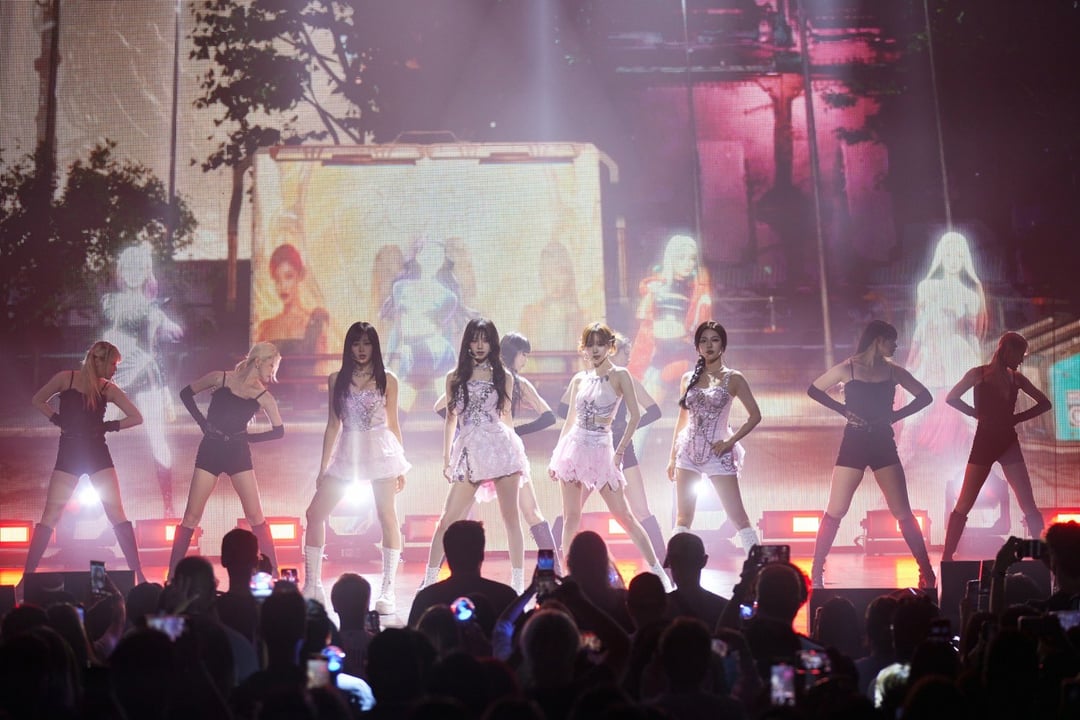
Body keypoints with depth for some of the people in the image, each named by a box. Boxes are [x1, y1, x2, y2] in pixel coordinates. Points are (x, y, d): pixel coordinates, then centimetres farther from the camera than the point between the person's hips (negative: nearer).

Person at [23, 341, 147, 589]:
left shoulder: (108, 389, 2)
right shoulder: (66, 378, -3)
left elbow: (136, 417, 6)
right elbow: (37, 400, 10)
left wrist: (110, 426, -3)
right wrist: (57, 419, -2)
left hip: (97, 453, 1)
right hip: (69, 453, -1)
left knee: (116, 513, -5)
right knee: (50, 516, -2)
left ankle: (138, 573, -4)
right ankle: (27, 575, 4)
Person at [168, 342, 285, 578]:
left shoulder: (264, 397, -1)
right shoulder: (221, 378, -5)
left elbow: (279, 431, 6)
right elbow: (186, 394, 7)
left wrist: (248, 437, 1)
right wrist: (202, 422, -1)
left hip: (238, 454, 1)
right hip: (210, 451, -1)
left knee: (256, 516, -3)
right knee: (191, 516, -1)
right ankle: (172, 575, 6)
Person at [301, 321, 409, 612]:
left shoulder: (387, 380, 4)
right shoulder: (337, 380, 9)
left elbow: (393, 424, 6)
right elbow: (333, 424, 12)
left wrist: (400, 466, 4)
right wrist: (323, 466, 9)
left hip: (381, 450, -3)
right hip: (347, 452, 3)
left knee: (387, 517, -6)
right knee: (315, 514, -2)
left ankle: (387, 590, 0)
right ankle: (312, 586, 9)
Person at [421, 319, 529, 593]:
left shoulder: (504, 377, 9)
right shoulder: (455, 377, 10)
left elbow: (506, 416, 14)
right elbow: (451, 418, 12)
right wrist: (446, 459, 9)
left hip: (501, 446, 0)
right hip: (470, 450, 0)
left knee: (511, 516, 1)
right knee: (448, 519, -2)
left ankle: (518, 583, 7)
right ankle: (429, 581, 5)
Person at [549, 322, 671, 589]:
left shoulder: (619, 375, -2)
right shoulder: (579, 380, 9)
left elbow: (635, 415, -6)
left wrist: (620, 451, -9)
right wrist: (555, 456, 12)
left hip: (601, 450, -3)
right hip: (573, 447, 4)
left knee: (623, 515, -4)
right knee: (571, 518, 4)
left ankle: (658, 570, 4)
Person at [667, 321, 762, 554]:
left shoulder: (733, 379, -1)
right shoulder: (688, 378, 10)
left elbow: (754, 415, -2)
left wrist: (730, 441, -10)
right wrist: (672, 457, 13)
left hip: (717, 454, -4)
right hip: (688, 452, 4)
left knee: (738, 516, -5)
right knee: (682, 518, 6)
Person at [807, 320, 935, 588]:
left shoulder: (893, 371, 4)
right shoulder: (847, 369, -3)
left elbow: (924, 396, 12)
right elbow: (813, 390, 5)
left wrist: (897, 414, -2)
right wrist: (843, 409, -6)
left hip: (883, 445, 2)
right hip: (854, 444, -2)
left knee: (903, 512, 1)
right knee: (835, 511, -1)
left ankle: (926, 573, 9)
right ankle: (816, 571, 10)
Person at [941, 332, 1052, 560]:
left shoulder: (1016, 378, 8)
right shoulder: (979, 374, -2)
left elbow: (1044, 403, 14)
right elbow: (952, 398, -6)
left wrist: (1018, 417, 4)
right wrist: (976, 413, -6)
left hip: (1009, 442, 3)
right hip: (984, 441, -3)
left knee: (1029, 506, -4)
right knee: (964, 505, -2)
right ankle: (946, 557, 4)